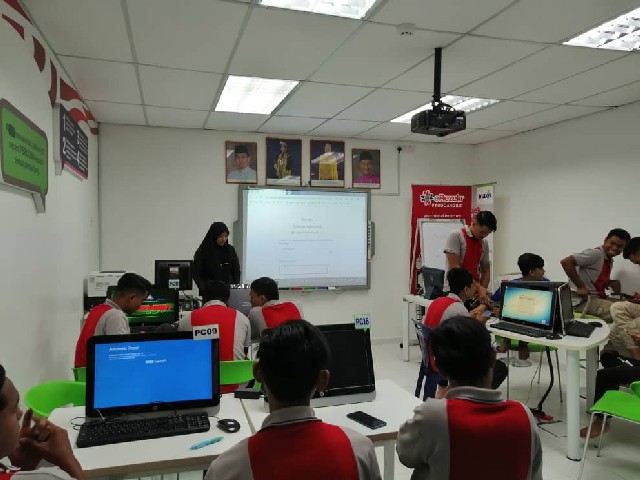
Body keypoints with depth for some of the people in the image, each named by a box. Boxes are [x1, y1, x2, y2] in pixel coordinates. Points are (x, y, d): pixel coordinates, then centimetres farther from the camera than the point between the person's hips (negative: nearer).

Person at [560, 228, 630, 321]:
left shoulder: (610, 261, 13)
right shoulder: (596, 253, -15)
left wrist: (612, 283, 1)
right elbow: (566, 262, -25)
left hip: (599, 298, 10)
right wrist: (580, 287, -22)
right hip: (585, 300, -10)